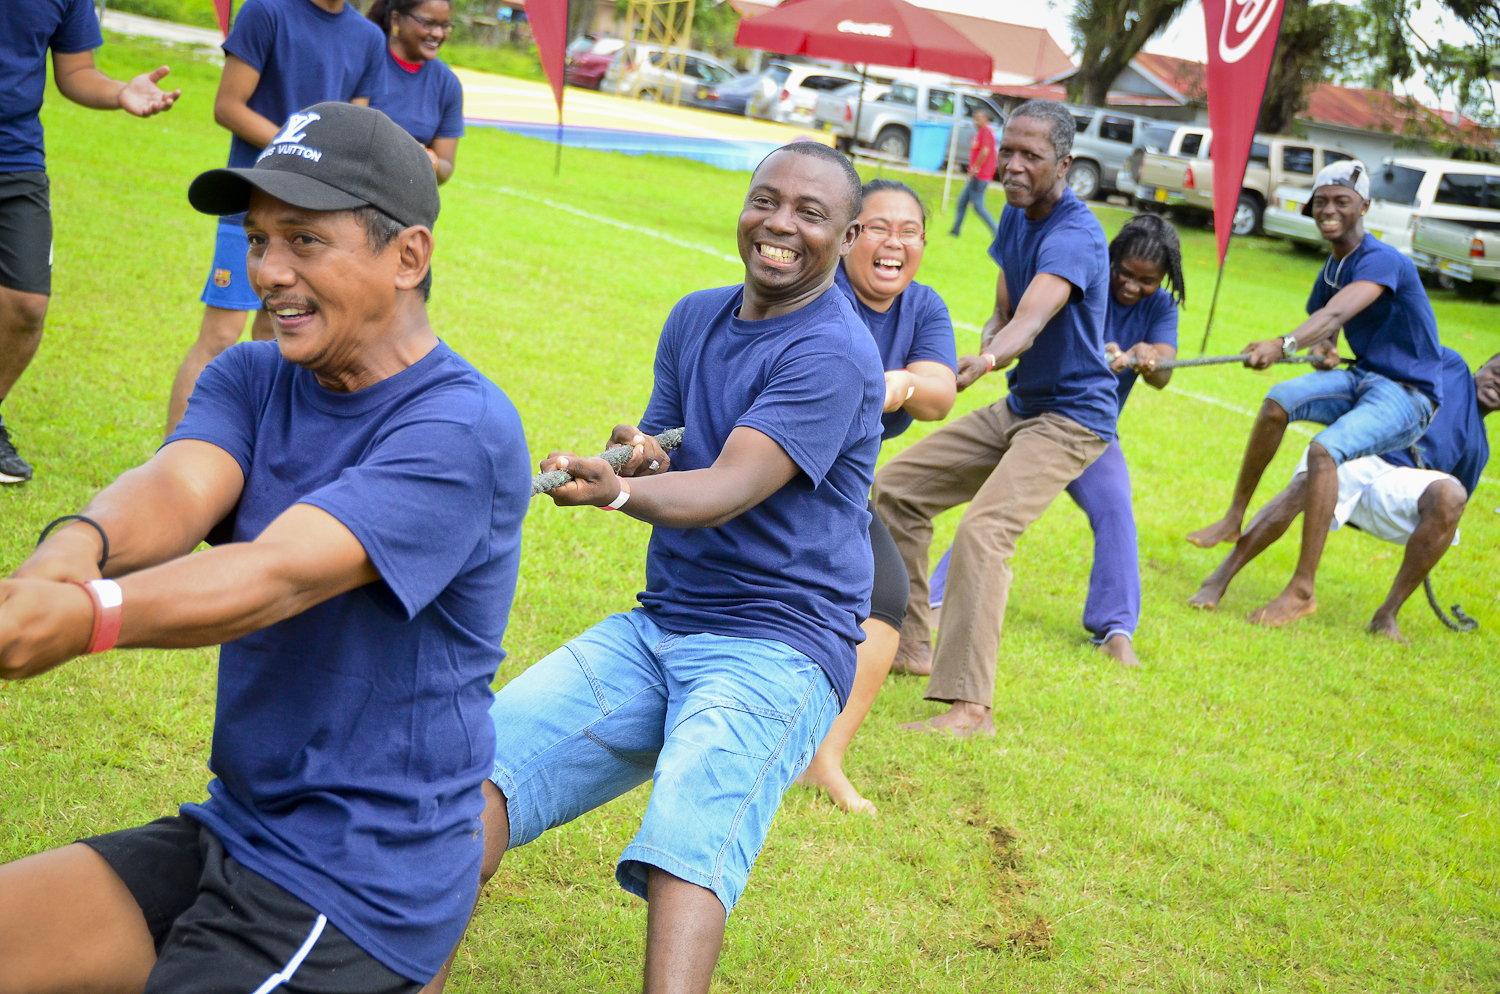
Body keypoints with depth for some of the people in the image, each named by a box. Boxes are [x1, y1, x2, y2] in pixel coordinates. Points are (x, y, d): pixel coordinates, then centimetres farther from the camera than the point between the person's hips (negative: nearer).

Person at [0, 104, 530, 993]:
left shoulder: (461, 428, -17)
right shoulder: (252, 379, 6)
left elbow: (283, 574, -30)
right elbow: (176, 486, -14)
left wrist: (86, 616, -46)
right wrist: (75, 550, -37)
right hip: (228, 833, 7)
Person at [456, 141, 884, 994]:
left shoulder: (834, 353, -11)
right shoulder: (697, 318, 13)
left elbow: (731, 490, -22)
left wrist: (614, 490, -41)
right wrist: (640, 456, -6)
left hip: (779, 647, -6)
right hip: (656, 627, 6)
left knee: (687, 845, -31)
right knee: (481, 762, -13)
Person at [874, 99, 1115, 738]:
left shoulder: (1075, 235, -23)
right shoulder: (1015, 215, 5)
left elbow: (1032, 318, -40)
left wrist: (981, 364, -58)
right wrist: (990, 340, -9)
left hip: (1071, 418, -9)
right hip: (1016, 406, 9)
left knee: (983, 530, -28)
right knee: (896, 489, 10)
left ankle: (968, 708, -30)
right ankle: (908, 644, 20)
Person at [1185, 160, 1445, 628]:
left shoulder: (1382, 261, -20)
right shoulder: (1332, 268, 9)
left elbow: (1336, 314, -37)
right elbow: (1324, 323, 19)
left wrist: (1283, 345, -53)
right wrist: (1322, 355, -7)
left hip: (1409, 395, -9)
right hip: (1363, 378, 9)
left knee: (1325, 449, -30)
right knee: (1279, 400, -12)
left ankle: (1302, 590, -30)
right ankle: (1234, 517, -6)